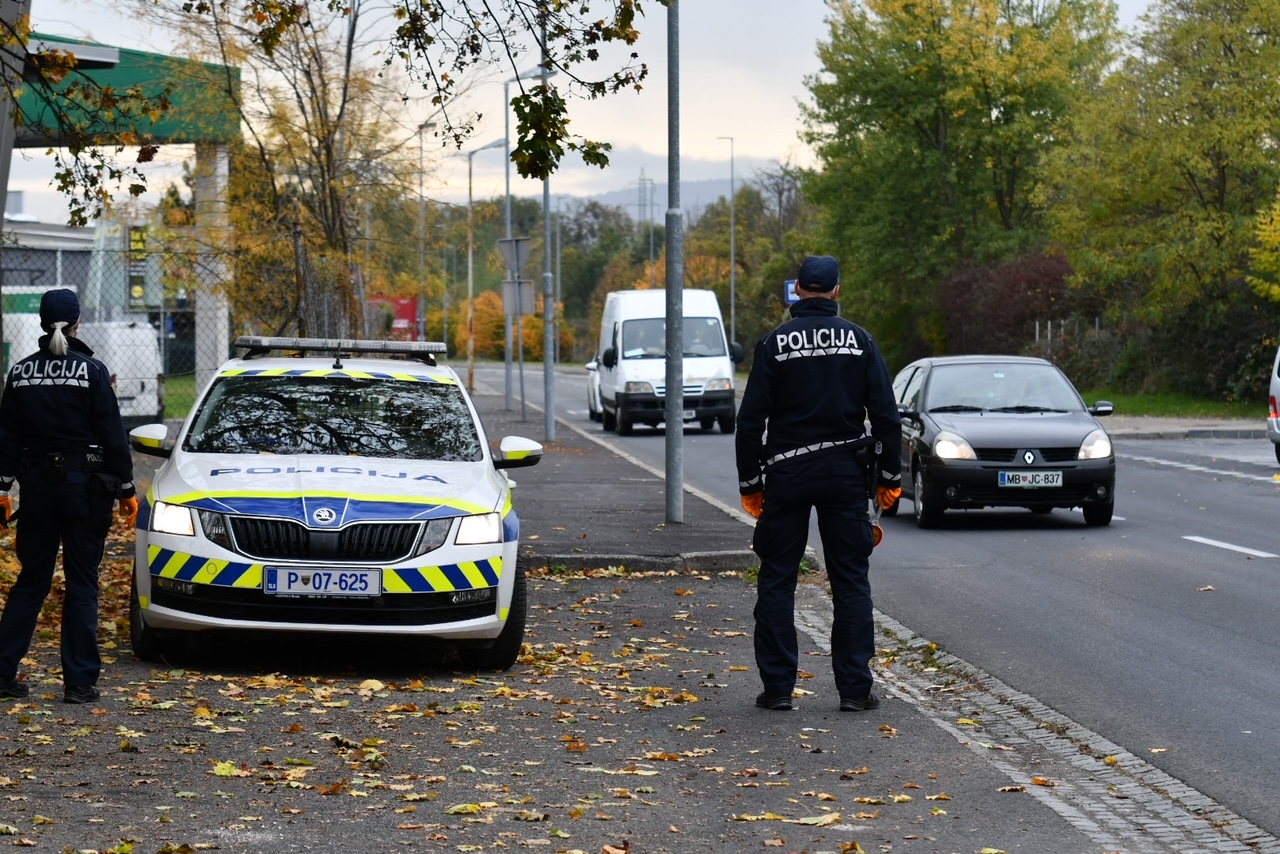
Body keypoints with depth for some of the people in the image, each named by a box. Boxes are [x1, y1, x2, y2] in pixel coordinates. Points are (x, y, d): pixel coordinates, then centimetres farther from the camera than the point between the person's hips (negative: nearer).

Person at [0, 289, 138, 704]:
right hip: (84, 484, -3)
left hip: (37, 483, 3)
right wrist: (126, 488, -1)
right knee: (81, 584, 3)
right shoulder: (91, 371, -9)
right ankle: (79, 681, 2)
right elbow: (113, 434, -7)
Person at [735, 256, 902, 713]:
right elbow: (885, 413, -1)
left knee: (777, 581, 6)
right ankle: (855, 687, 3)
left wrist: (750, 482, 4)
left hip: (786, 473, -1)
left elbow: (751, 418, -3)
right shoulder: (859, 340, 1)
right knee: (851, 580, 6)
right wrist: (889, 475, 6)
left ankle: (777, 686, 4)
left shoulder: (775, 343, -2)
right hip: (845, 471, 1)